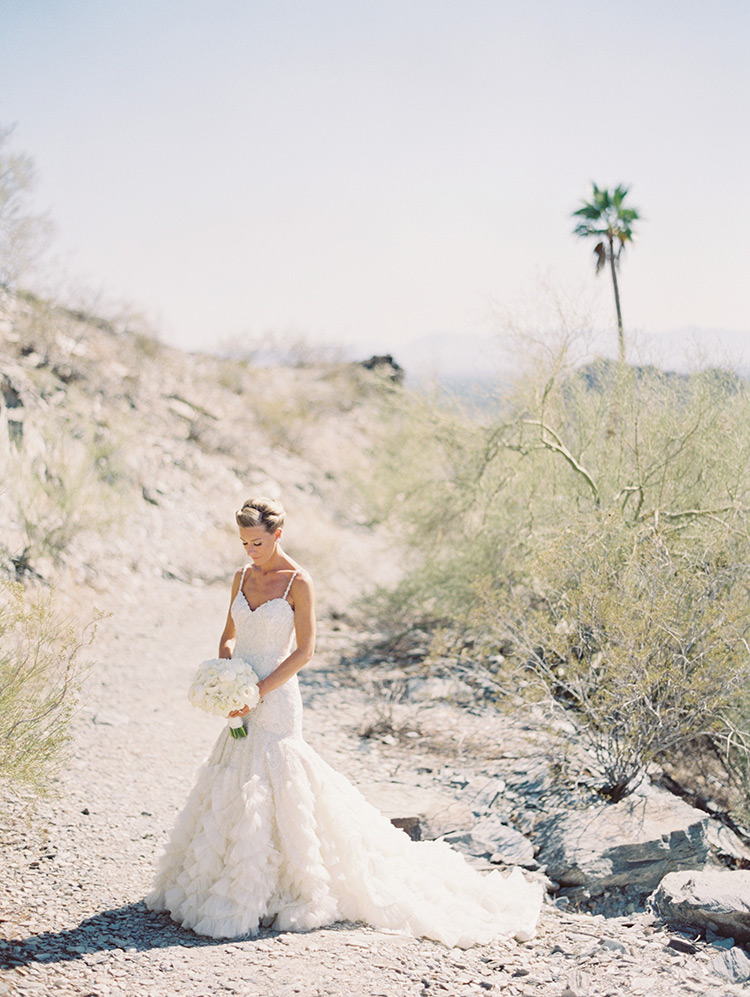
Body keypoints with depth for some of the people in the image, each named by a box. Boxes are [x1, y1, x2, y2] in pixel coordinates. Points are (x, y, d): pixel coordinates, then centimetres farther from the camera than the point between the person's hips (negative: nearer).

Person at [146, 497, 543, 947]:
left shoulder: (298, 581, -10)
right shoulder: (243, 577, 8)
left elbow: (304, 649, -12)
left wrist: (259, 691, -17)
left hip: (275, 699, -7)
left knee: (272, 789, -3)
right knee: (234, 789, 11)